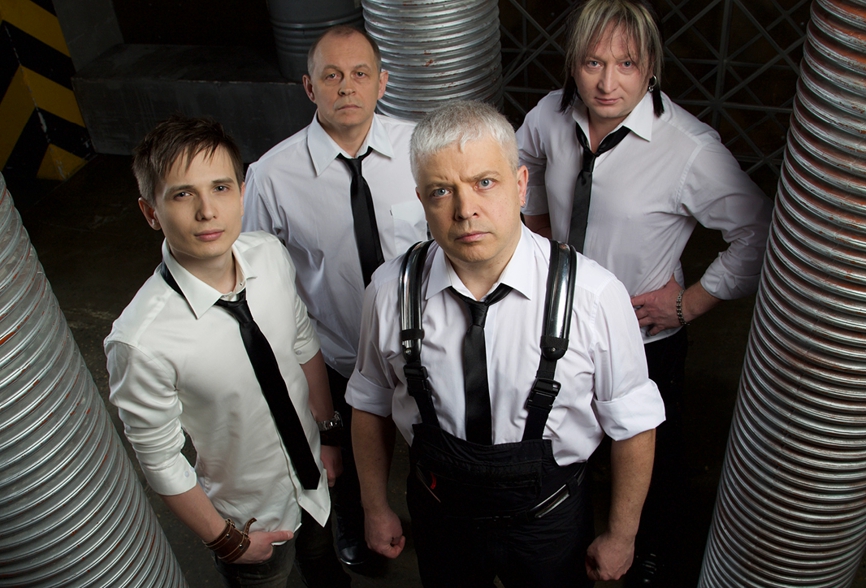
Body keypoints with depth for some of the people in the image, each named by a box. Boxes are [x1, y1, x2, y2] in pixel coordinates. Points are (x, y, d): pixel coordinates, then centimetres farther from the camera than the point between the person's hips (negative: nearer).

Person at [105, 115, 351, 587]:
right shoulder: (141, 341, -34)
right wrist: (225, 540, -8)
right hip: (250, 520, -4)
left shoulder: (271, 255, -19)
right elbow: (160, 462, -20)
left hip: (315, 480, 5)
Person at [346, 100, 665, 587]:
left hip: (549, 521, -1)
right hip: (439, 513, 2)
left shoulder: (594, 295, -26)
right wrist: (377, 509, 7)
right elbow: (372, 404, -1)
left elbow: (633, 423, -13)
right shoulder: (392, 291, -17)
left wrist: (622, 536, -3)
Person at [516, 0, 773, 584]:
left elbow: (759, 233, -15)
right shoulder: (551, 115, -13)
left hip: (646, 337, -4)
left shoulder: (691, 149, -27)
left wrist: (690, 303, -14)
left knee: (653, 452, 20)